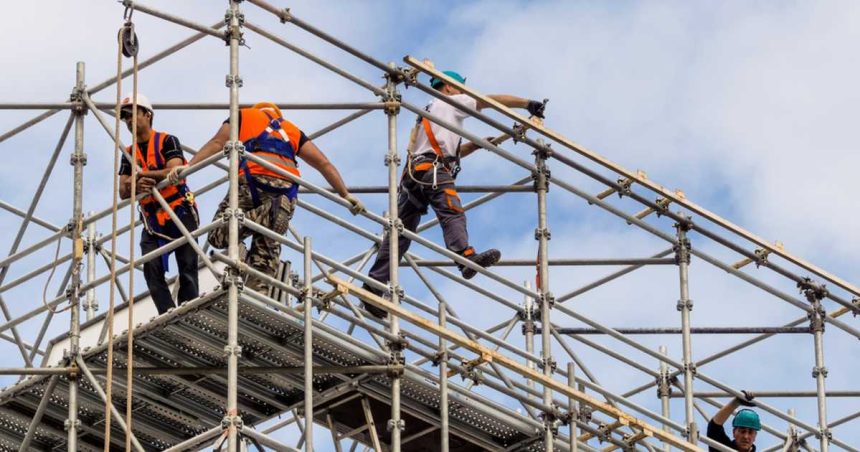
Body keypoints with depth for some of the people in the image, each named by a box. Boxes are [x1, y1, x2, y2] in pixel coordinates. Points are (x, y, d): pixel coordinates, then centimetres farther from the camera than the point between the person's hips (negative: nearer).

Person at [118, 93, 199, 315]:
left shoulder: (167, 141, -1)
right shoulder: (129, 153, 14)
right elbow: (123, 192, 5)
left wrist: (142, 174, -18)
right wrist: (136, 185, -18)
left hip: (180, 213, -5)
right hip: (152, 219, 5)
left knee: (187, 269, -6)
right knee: (152, 269, -11)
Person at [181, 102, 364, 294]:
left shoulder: (244, 116, 27)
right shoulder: (292, 130, 33)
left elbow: (217, 143, 13)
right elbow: (323, 163, 23)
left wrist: (189, 166, 7)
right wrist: (345, 195, 23)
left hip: (253, 179, -3)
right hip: (287, 190, 3)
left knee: (219, 236, -4)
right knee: (266, 252, 5)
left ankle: (264, 216, -25)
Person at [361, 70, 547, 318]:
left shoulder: (429, 112, 40)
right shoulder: (450, 102, 16)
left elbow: (452, 152, 42)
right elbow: (492, 100, 11)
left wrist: (477, 145, 31)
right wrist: (528, 104, 14)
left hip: (413, 174, 9)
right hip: (433, 170, -9)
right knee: (452, 213, -30)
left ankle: (373, 287, -1)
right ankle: (466, 257, -55)